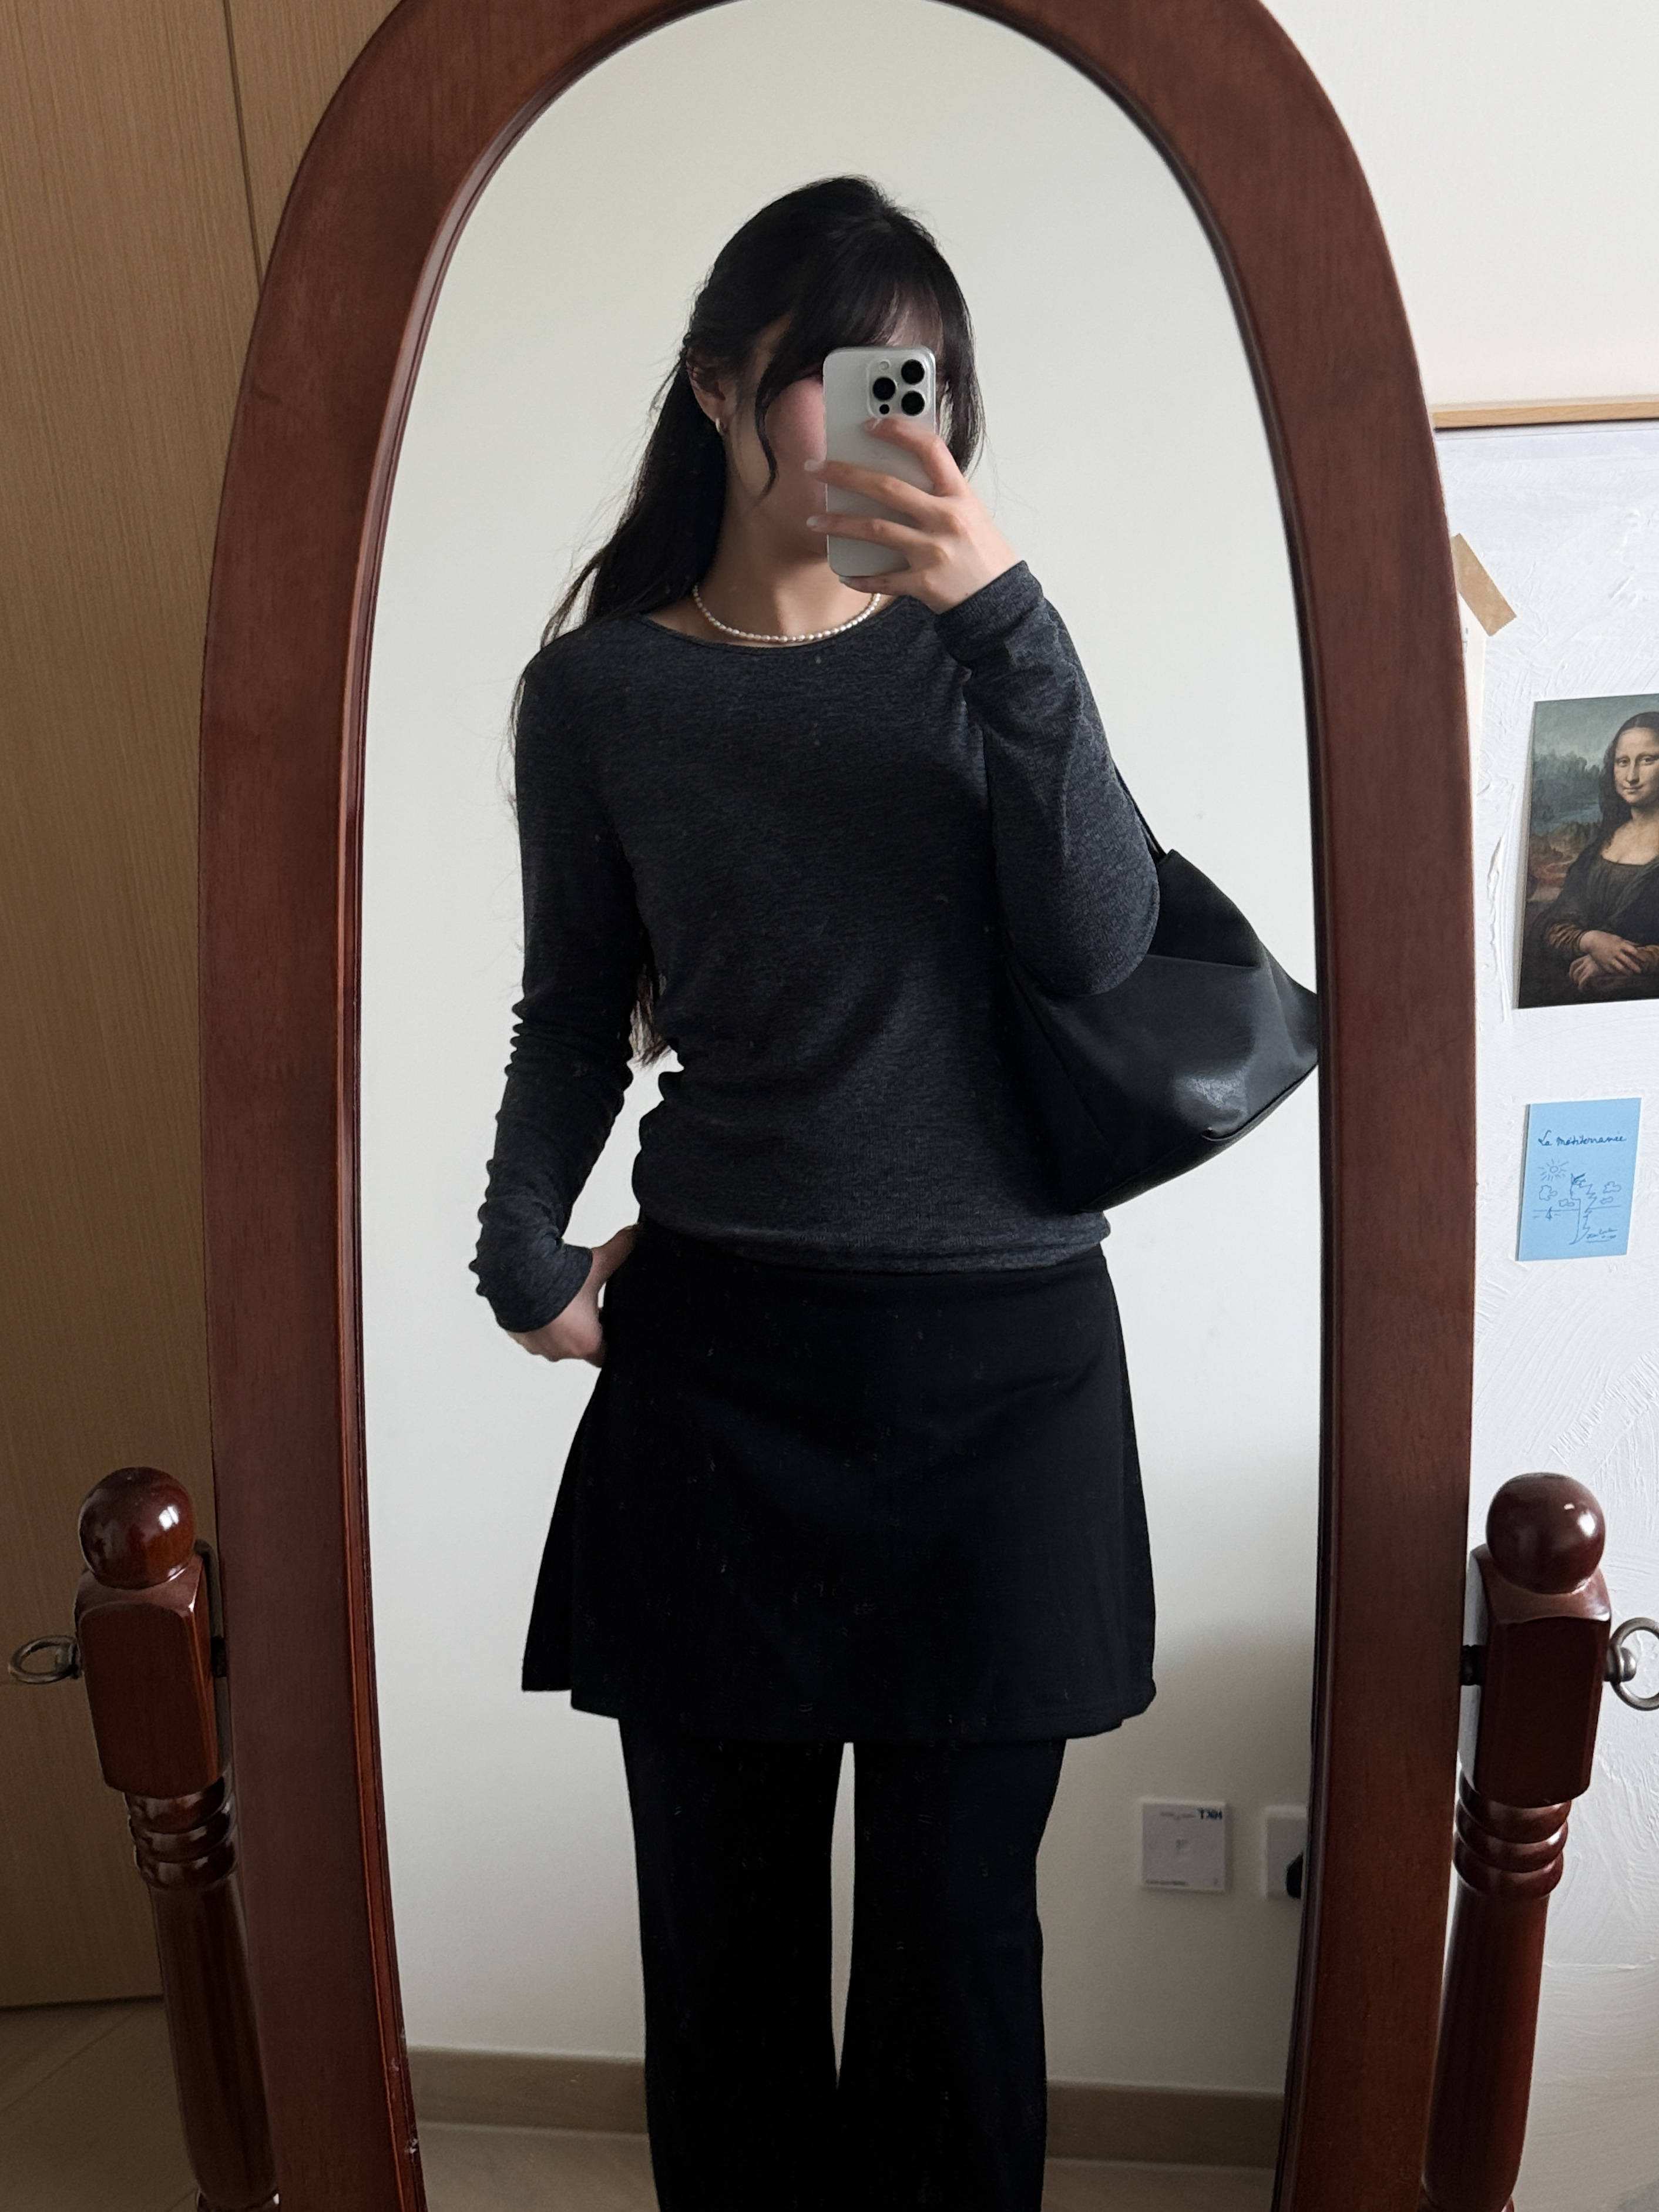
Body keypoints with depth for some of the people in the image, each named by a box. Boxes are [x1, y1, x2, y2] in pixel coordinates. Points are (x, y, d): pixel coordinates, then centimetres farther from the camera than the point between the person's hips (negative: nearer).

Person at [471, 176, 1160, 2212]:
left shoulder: (971, 652, 6)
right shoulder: (599, 689, 4)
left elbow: (1101, 943, -8)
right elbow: (574, 1010, 10)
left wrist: (1004, 612, -16)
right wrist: (525, 1255, -3)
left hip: (1003, 1355, 1)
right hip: (717, 1355, 0)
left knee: (957, 1916, 11)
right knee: (725, 1913, 12)